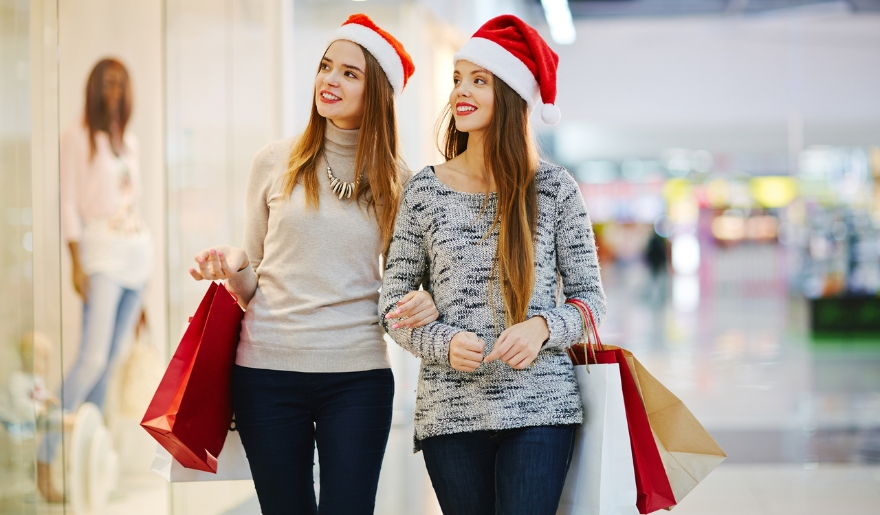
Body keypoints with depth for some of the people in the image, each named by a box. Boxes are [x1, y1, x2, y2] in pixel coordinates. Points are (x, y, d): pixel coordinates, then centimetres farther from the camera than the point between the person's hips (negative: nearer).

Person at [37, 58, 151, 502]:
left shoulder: (128, 142, 17)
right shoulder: (77, 138, -1)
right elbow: (68, 204, -6)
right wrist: (77, 264, -14)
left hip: (138, 250, 6)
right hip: (102, 252, -6)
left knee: (111, 360, 3)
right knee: (93, 356, -17)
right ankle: (45, 458, -14)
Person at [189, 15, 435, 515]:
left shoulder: (396, 182, 4)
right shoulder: (276, 162, 4)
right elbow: (253, 282, 11)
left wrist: (424, 303, -10)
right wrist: (233, 267, -12)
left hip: (357, 375, 0)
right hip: (269, 368, 1)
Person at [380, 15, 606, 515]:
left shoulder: (555, 188, 2)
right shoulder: (425, 189, 4)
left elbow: (590, 297, 6)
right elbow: (394, 302, 7)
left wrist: (542, 327, -14)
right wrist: (444, 343, -11)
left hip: (539, 404, -1)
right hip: (450, 411, 1)